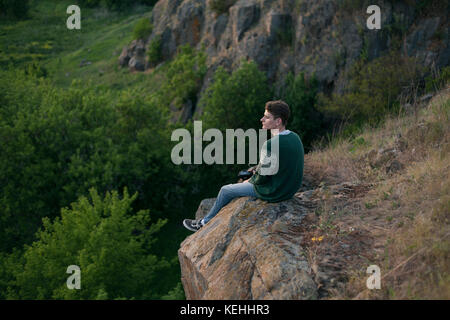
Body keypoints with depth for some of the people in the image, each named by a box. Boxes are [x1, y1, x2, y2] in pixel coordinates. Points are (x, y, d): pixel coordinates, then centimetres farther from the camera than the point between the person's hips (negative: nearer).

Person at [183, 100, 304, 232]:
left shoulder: (270, 145, -31)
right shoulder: (295, 137, -4)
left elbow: (262, 177, -21)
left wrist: (250, 181, 1)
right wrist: (256, 170, 12)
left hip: (272, 193, -8)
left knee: (226, 190, 11)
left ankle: (205, 223, 33)